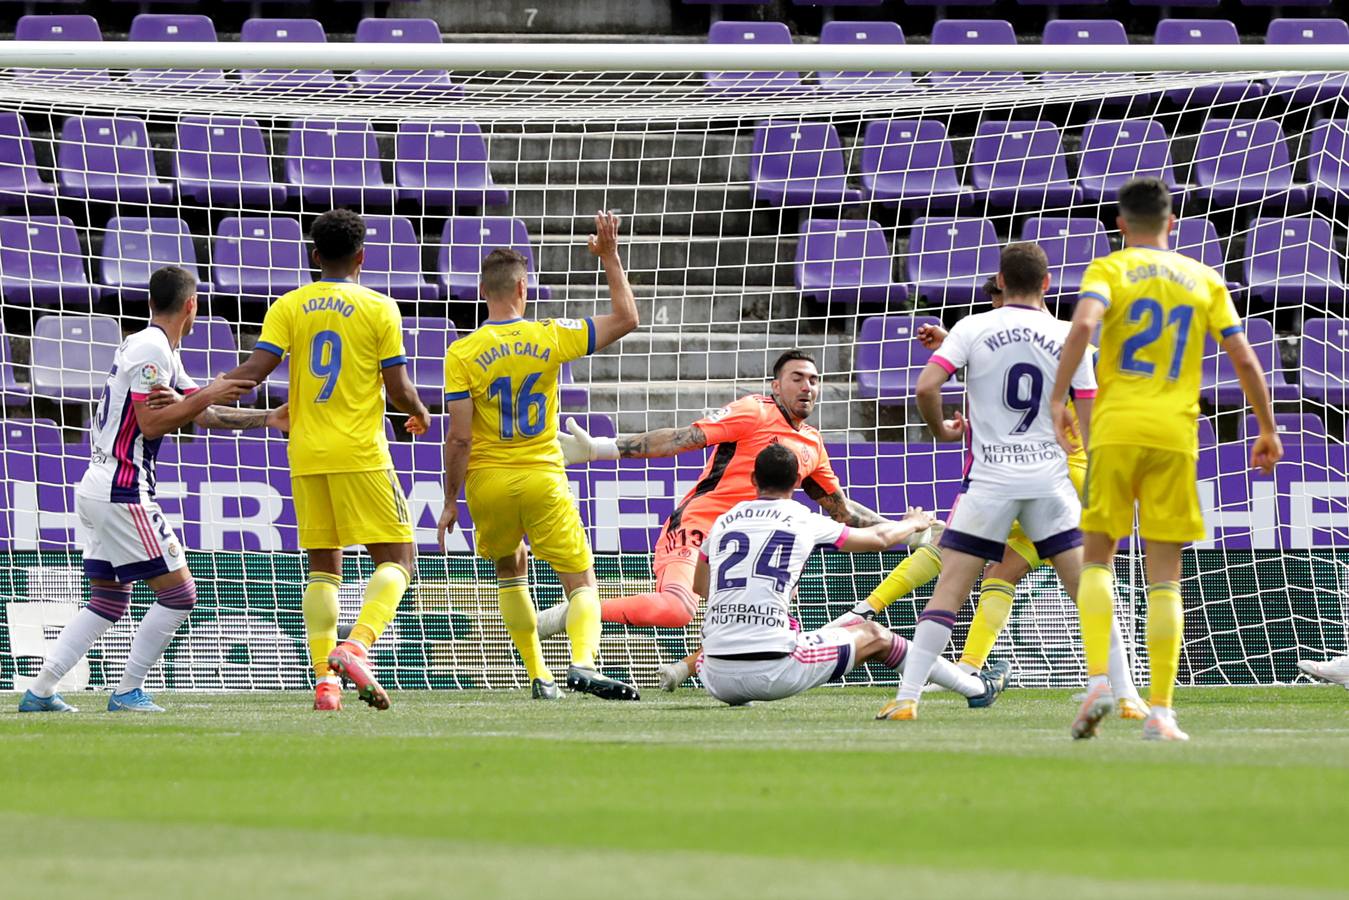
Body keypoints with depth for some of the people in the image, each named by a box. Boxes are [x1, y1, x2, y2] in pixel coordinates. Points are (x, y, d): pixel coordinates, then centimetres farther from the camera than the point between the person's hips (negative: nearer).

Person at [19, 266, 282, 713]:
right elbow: (152, 422, -19)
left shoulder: (152, 349, 18)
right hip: (122, 493, -10)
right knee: (178, 592, -5)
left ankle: (40, 691, 11)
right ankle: (128, 692, -2)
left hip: (96, 488, 10)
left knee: (110, 600, 15)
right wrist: (208, 395, -17)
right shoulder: (152, 350, -13)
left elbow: (202, 413, 21)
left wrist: (267, 418, 21)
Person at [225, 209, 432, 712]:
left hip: (306, 456, 4)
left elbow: (256, 369, -8)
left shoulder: (288, 308, 4)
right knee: (396, 559, 2)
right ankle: (356, 647, -20)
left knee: (322, 567, 10)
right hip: (360, 453, -4)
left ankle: (324, 676, 0)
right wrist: (419, 413, 18)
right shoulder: (378, 309, -2)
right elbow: (398, 389, -3)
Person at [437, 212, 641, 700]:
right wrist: (610, 258, 12)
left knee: (510, 569, 25)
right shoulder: (549, 338, -5)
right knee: (582, 582, 1)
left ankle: (539, 676, 19)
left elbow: (459, 438, -10)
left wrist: (450, 502, -1)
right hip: (542, 478, -1)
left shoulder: (462, 354, -7)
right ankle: (583, 662, -27)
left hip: (487, 482, 1)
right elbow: (626, 318, 5)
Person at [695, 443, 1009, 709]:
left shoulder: (722, 522, 12)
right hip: (774, 672, -3)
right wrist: (913, 524, 42)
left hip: (718, 680, 3)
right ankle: (977, 689, 27)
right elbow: (878, 538, 19)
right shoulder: (806, 522, 4)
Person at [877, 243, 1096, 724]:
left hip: (989, 481, -1)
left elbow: (926, 386, -10)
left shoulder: (974, 328, -1)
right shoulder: (1070, 337, 3)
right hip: (1051, 480, 1)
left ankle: (907, 697, -7)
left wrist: (941, 429, 8)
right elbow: (1089, 421, 1)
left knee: (948, 590, 0)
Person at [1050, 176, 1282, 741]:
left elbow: (1083, 324, -16)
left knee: (1098, 557, 10)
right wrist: (1267, 430, 17)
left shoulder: (1109, 270, 5)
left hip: (1115, 429, -2)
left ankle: (1097, 678, -10)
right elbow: (1244, 358, 9)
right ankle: (1160, 712, -1)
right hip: (1176, 434, 2)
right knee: (1165, 575, 4)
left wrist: (1058, 398, -13)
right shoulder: (1204, 280, 13)